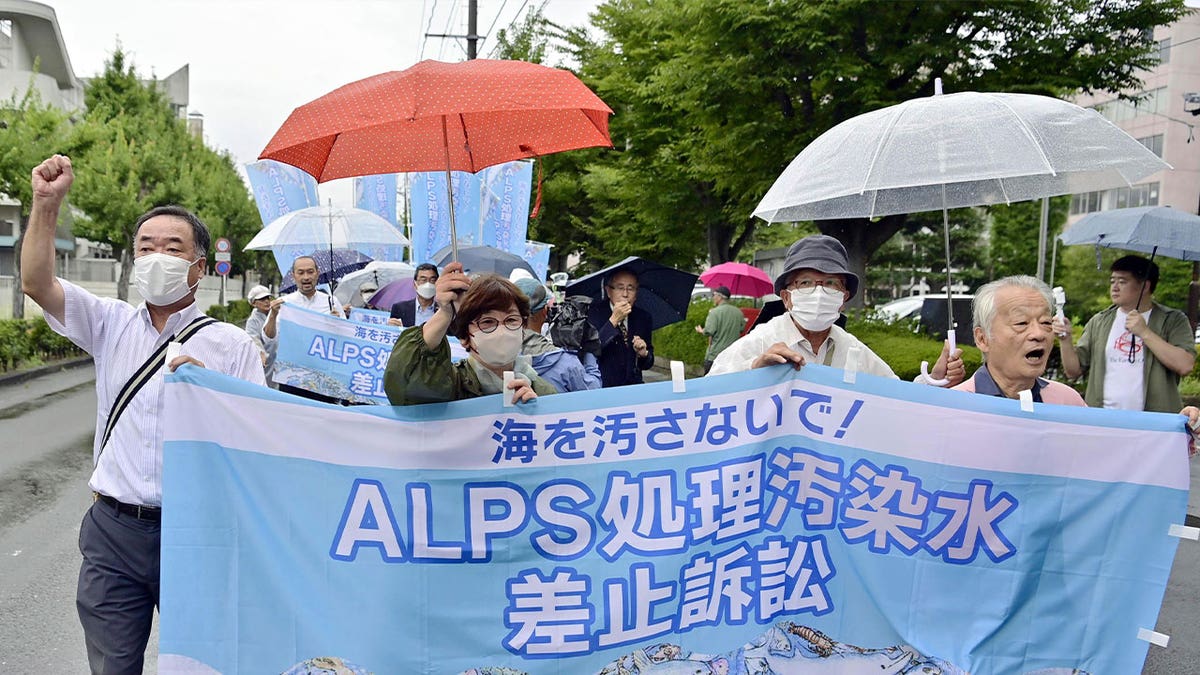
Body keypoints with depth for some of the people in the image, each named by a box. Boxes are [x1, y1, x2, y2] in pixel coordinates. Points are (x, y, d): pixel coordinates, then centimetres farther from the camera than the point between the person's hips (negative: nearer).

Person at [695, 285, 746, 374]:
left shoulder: (714, 312, -12)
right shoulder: (739, 312, 6)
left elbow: (709, 332, -18)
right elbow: (742, 329, 16)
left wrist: (700, 331, 2)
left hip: (715, 356, -6)